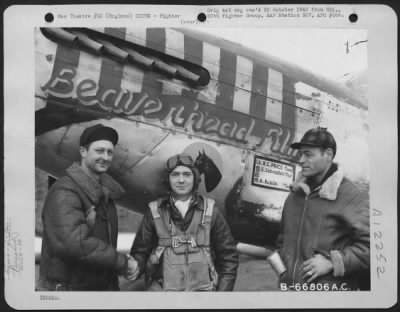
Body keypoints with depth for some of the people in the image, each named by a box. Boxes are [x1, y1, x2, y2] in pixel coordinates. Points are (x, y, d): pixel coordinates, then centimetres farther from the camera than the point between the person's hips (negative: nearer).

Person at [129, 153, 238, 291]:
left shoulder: (210, 211, 3)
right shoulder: (155, 212, 3)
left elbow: (228, 255, 6)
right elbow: (140, 251, 4)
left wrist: (223, 289, 0)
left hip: (202, 287, 0)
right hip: (162, 287, 0)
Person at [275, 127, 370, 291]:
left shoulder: (352, 197, -12)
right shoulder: (295, 195, 10)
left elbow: (370, 245, -18)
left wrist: (332, 262, -20)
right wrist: (283, 267, 9)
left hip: (330, 288, -6)